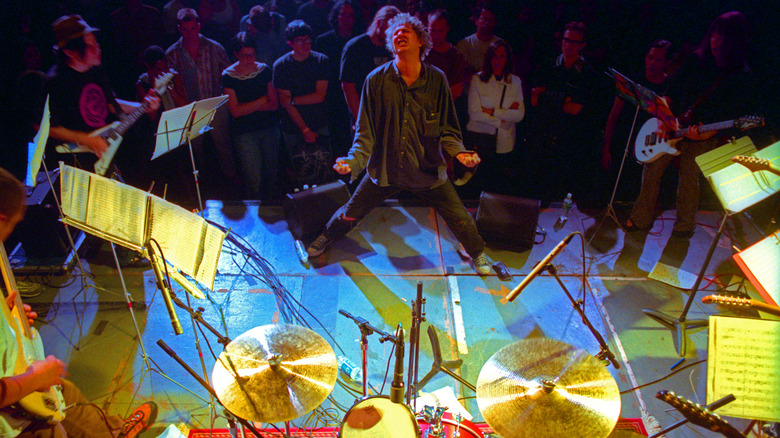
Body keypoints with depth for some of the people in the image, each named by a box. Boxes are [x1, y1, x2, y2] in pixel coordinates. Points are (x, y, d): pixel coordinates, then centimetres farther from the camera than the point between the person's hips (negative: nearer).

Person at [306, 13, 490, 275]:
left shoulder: (437, 80, -6)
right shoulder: (377, 80, -8)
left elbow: (446, 128, 2)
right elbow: (366, 130, -5)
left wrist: (458, 151, -16)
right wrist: (353, 160, -19)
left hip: (428, 168, 0)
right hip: (385, 168, 0)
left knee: (459, 218, 4)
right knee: (351, 213, 11)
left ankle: (477, 254, 35)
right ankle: (327, 236, 44)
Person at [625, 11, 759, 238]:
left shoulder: (743, 78, -10)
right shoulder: (697, 60, 1)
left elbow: (738, 120, -10)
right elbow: (673, 91, 7)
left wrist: (708, 133, -22)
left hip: (706, 138, -3)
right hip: (675, 126, 4)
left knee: (689, 180, 0)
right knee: (652, 167, -1)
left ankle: (684, 228, 23)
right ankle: (642, 219, 16)